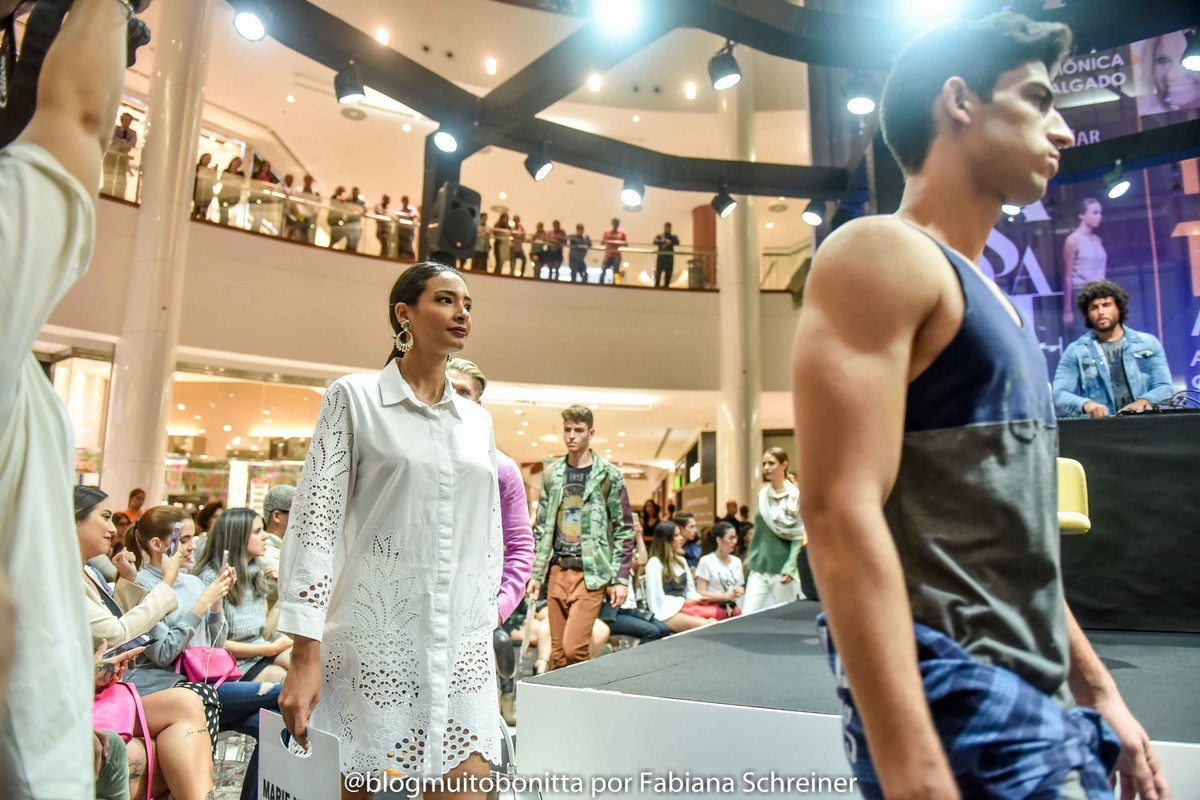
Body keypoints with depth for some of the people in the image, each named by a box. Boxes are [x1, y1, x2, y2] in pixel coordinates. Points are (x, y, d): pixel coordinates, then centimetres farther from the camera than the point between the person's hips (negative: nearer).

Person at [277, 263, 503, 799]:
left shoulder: (478, 421, 11)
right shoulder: (353, 398, -1)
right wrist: (306, 653, -12)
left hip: (463, 643, 4)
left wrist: (487, 630, 13)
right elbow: (315, 520, -7)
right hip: (375, 637, -3)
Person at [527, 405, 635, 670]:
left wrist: (621, 578, -6)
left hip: (591, 573, -4)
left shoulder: (609, 476, -2)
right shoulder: (551, 474, 10)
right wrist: (536, 573, 9)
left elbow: (624, 530, -1)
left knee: (573, 647, -12)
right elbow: (541, 527, 14)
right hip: (558, 570, 4)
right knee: (557, 652, 8)